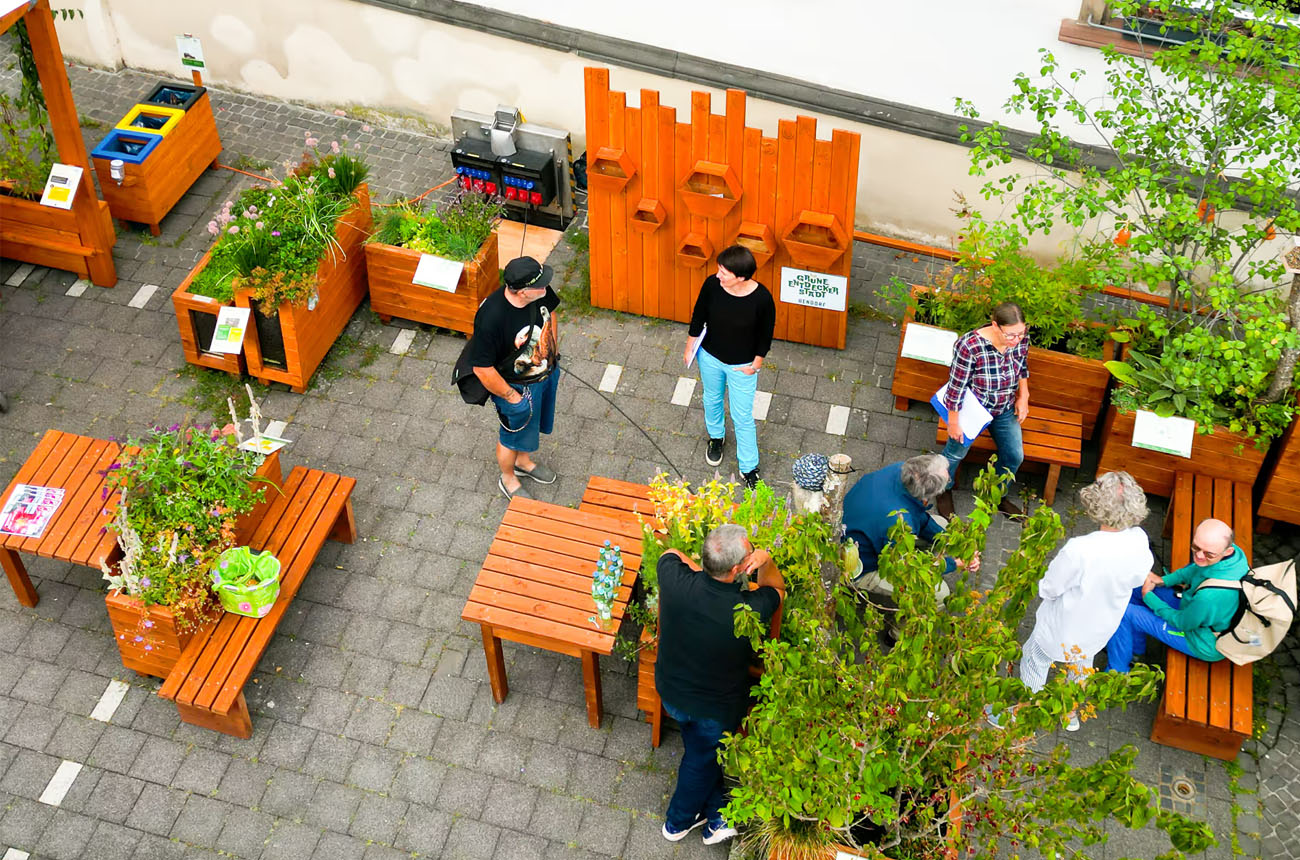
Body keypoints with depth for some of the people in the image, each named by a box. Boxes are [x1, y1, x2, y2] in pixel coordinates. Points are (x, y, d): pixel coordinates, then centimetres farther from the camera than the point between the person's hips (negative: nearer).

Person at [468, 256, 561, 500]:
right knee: (513, 436, 21)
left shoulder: (541, 293, -22)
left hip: (548, 373, 6)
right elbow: (482, 369, -29)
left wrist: (554, 354, 9)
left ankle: (523, 461, 61)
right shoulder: (491, 318, -40)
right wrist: (511, 397, -18)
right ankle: (508, 480, 50)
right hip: (517, 386, -6)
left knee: (534, 424, 31)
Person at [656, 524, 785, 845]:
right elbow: (776, 587, -11)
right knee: (702, 759, 28)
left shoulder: (675, 580, -30)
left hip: (670, 693, 3)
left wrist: (699, 571, -4)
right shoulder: (749, 611, -37)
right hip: (716, 708, -3)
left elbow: (670, 553, -3)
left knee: (700, 749, 32)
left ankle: (716, 817, 48)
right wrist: (765, 561, -28)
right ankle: (678, 821, 51)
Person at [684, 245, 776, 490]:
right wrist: (689, 348, 5)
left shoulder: (762, 299, -30)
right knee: (712, 400, 29)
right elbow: (698, 317, -5)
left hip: (742, 366, -3)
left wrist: (756, 364, -6)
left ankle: (749, 467, 31)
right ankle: (716, 437, 60)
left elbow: (766, 334, -13)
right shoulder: (712, 285, -22)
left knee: (743, 417, 10)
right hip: (710, 357, 3)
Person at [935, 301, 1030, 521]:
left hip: (1004, 408, 5)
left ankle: (1000, 496, 41)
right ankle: (944, 491, 44)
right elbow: (956, 387, -26)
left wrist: (1023, 396, 5)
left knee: (1015, 455, 12)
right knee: (957, 450, 14)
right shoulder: (969, 346, -37)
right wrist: (954, 422, -17)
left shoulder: (1021, 338, -21)